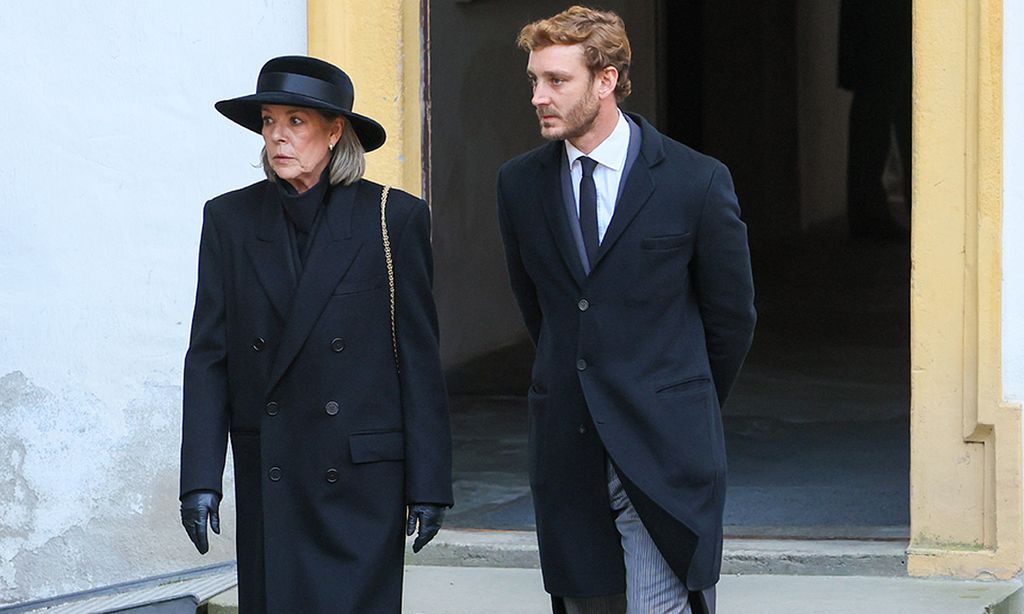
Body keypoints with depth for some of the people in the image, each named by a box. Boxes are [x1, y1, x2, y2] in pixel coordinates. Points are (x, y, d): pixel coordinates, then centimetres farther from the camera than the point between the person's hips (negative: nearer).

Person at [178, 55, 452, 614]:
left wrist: (429, 482, -2)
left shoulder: (395, 219, -1)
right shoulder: (230, 220, 6)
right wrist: (200, 479, -3)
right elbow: (208, 355, 5)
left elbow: (420, 357, 0)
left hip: (363, 480, -2)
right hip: (267, 479, 2)